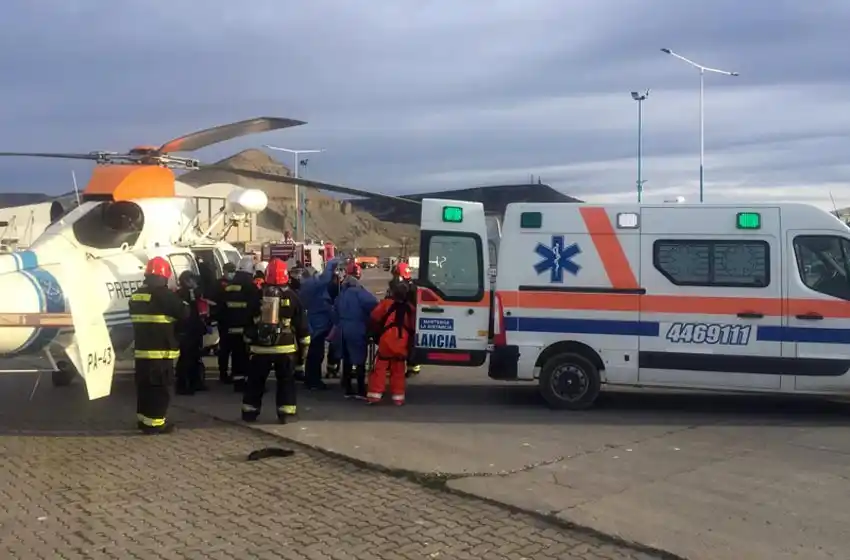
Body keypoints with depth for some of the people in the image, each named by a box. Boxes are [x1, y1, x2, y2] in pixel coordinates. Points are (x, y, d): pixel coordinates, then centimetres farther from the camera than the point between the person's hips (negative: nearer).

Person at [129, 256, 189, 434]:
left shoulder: (135, 295, 13)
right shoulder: (164, 295, -14)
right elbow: (184, 313, -11)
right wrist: (183, 304, 8)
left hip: (141, 349, 8)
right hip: (161, 350, -8)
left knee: (144, 385, 15)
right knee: (159, 387, -4)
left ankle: (143, 419, 22)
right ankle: (155, 422, -4)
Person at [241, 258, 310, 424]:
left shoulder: (258, 297, 3)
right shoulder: (292, 296, -3)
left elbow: (250, 322, 10)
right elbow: (301, 322, -1)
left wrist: (249, 341, 20)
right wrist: (304, 343, 7)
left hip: (260, 346, 2)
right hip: (285, 347, -2)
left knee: (256, 380, 12)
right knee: (286, 380, 6)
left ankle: (250, 411, 17)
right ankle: (285, 413, 3)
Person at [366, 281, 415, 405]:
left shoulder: (387, 303, 1)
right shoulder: (411, 308, 13)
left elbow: (374, 317, -1)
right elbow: (413, 328, 14)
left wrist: (376, 332, 14)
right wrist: (410, 343, 22)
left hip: (387, 340, -3)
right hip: (402, 343, 3)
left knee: (380, 367, 4)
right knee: (398, 369, 13)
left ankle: (375, 394, 0)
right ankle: (398, 397, 12)